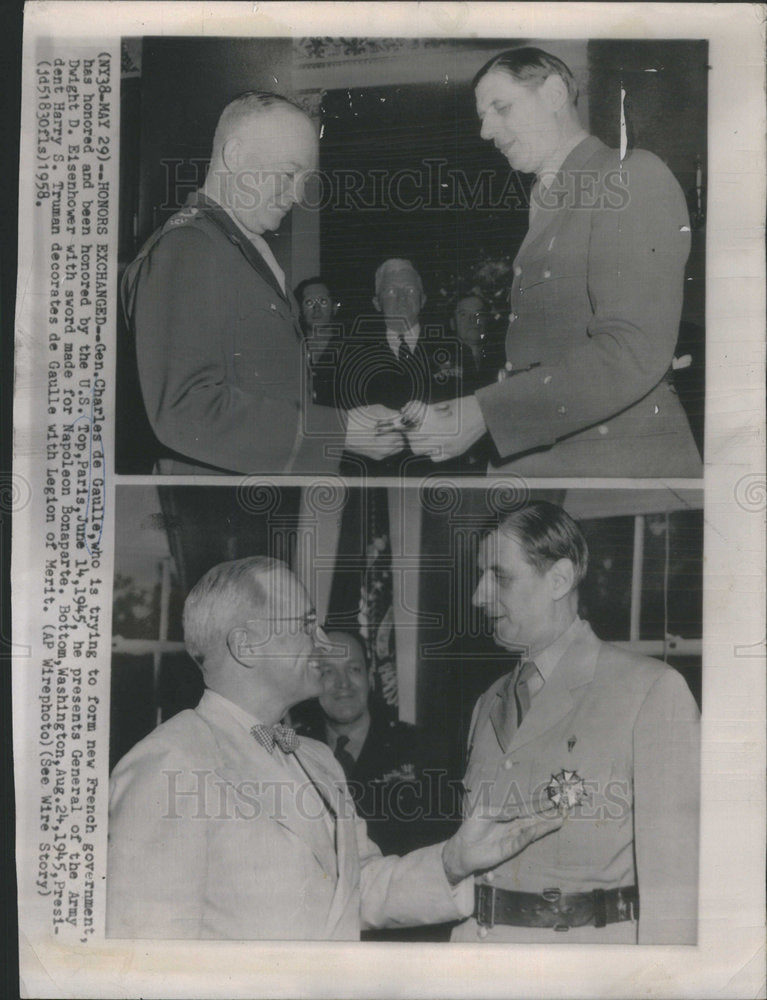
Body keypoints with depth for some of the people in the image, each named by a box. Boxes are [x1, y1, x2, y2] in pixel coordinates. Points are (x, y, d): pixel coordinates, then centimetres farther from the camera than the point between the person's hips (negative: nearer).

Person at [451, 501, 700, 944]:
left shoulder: (652, 690, -8)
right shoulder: (491, 704, 13)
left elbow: (671, 870, -11)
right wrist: (465, 937, 8)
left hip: (593, 940, -5)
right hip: (482, 932, 6)